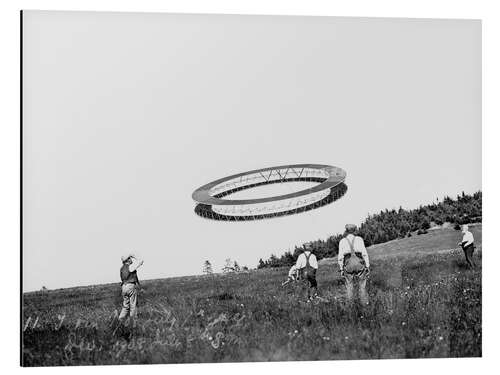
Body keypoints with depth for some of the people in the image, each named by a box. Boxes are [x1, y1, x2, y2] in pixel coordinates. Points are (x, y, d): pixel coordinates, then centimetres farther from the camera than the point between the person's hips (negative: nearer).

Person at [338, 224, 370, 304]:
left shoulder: (342, 241, 7)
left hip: (348, 265, 0)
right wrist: (367, 266, 3)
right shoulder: (359, 239, 5)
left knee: (349, 287, 8)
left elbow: (340, 257, 3)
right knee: (362, 286, 7)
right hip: (359, 264, 0)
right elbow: (364, 253, 0)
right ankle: (364, 303, 5)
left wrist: (341, 269, 8)